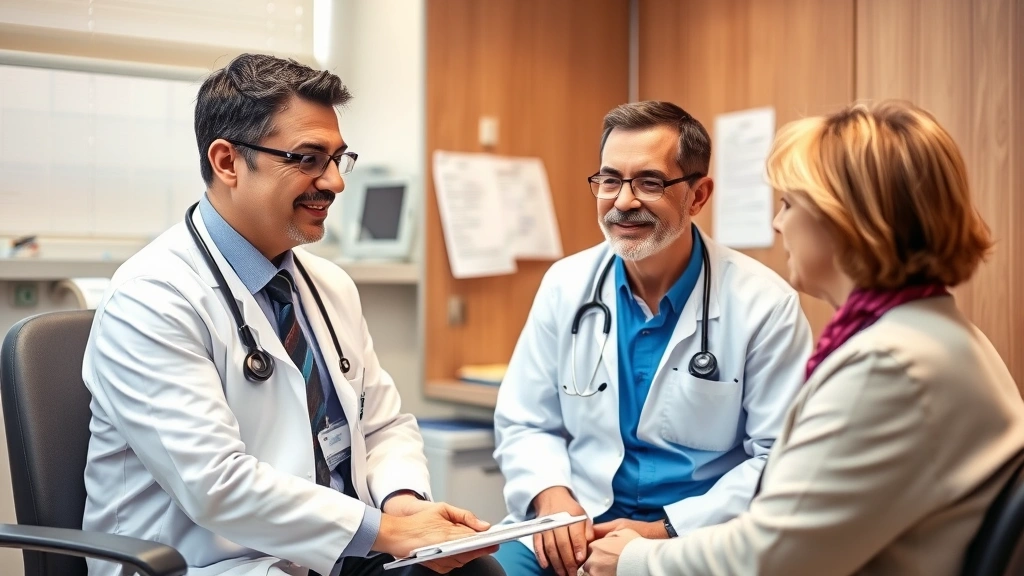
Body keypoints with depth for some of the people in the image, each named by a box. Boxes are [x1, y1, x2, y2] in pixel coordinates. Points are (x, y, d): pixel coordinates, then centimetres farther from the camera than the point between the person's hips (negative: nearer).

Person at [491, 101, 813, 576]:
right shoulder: (565, 285, 3)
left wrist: (668, 532, -16)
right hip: (578, 527, 3)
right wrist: (550, 495, -11)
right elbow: (524, 423, 9)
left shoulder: (765, 304, -8)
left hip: (700, 537, -2)